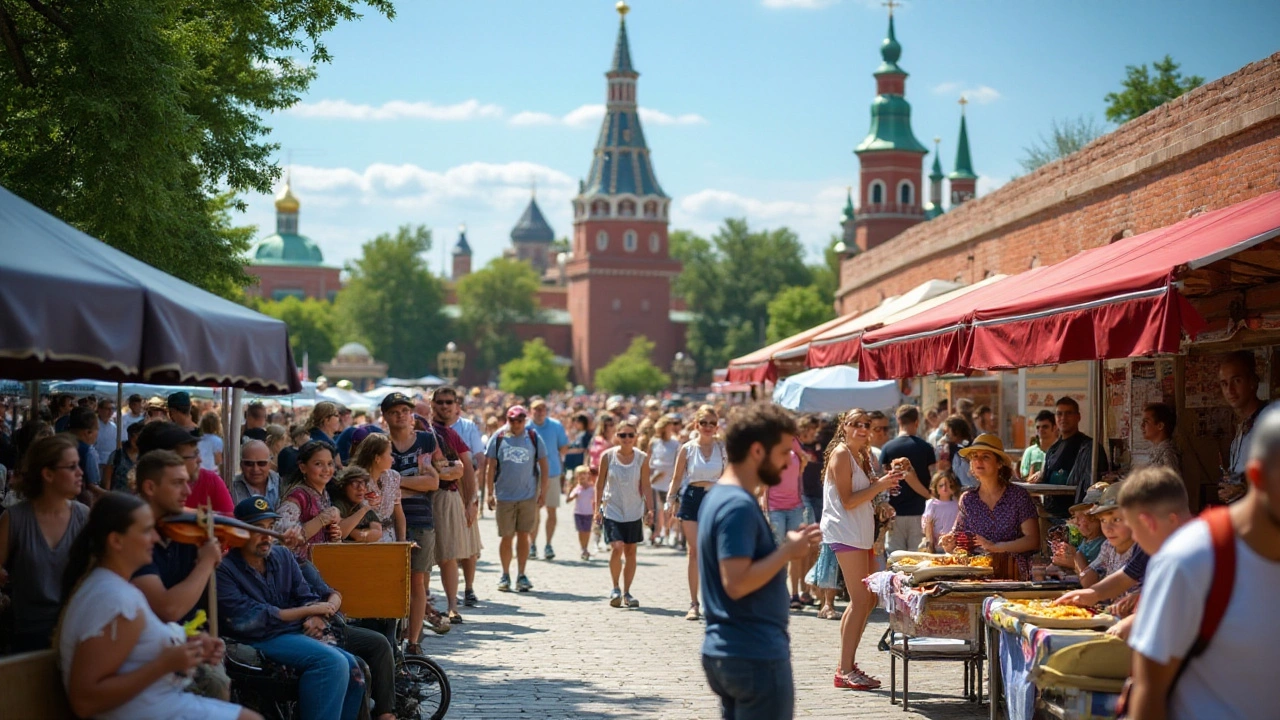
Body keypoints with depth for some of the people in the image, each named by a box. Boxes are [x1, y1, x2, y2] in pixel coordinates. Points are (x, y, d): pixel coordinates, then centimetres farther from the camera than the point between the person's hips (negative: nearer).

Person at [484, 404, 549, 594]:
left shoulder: (534, 438, 3)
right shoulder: (498, 438, 1)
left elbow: (543, 464, 7)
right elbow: (490, 467, 3)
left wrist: (543, 490, 2)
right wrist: (490, 493, -2)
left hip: (528, 495, 0)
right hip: (504, 496, 0)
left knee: (523, 535, 3)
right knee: (506, 537, 4)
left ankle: (521, 575, 12)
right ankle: (505, 575, 15)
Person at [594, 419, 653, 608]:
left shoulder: (642, 458, -2)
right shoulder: (608, 456, -4)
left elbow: (645, 486, 1)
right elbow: (600, 483, 4)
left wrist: (649, 508, -6)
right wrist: (597, 507, 2)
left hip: (634, 511, 2)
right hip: (612, 510, -2)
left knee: (630, 551, 5)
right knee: (617, 547, -16)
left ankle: (626, 592, 17)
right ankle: (615, 588, 3)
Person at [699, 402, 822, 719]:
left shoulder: (718, 496, 13)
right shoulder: (739, 506, -18)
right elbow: (737, 583, -26)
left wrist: (786, 547, 10)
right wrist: (788, 551, -16)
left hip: (725, 650, 10)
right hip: (756, 655, -10)